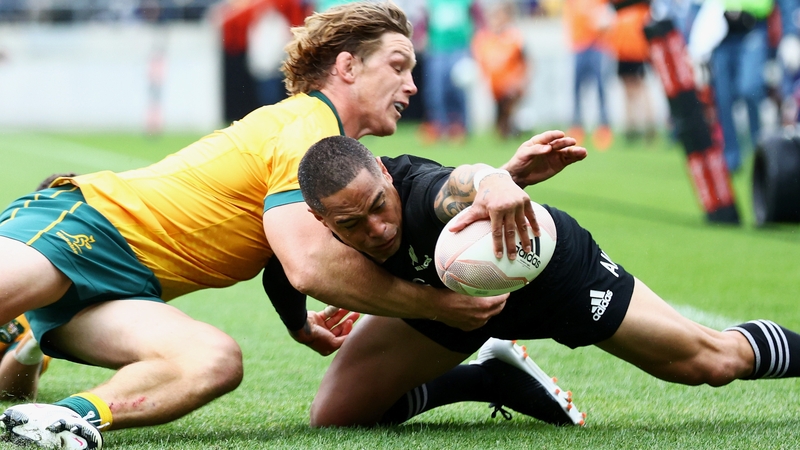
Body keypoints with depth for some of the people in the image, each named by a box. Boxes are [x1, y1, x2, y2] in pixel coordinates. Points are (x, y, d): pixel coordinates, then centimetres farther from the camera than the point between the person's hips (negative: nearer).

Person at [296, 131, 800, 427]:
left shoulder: (422, 194, -45)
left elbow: (463, 178, -73)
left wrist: (493, 181, -93)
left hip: (547, 264, -5)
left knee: (715, 361, 2)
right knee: (335, 414, -2)